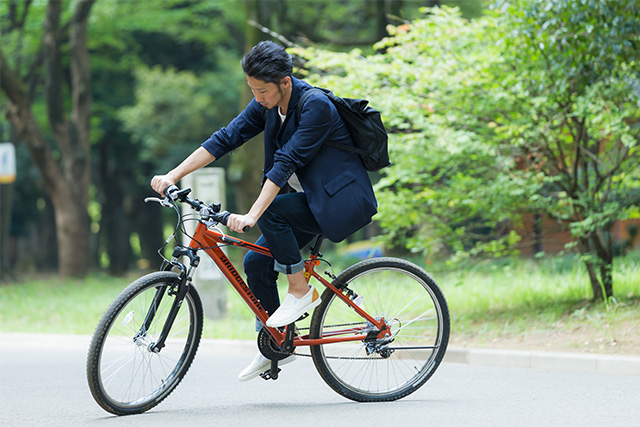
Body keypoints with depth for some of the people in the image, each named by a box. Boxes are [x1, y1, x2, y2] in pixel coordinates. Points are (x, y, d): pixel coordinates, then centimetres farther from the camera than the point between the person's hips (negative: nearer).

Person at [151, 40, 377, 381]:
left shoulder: (316, 106, -24)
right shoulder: (266, 105, -1)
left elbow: (286, 161, -31)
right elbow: (225, 139, -4)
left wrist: (252, 215, -38)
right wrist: (173, 175, -13)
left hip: (343, 200, -8)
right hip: (313, 199, 8)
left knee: (271, 212, -28)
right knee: (256, 261, -4)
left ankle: (301, 291, -11)